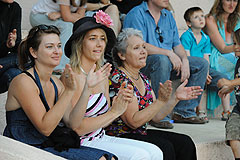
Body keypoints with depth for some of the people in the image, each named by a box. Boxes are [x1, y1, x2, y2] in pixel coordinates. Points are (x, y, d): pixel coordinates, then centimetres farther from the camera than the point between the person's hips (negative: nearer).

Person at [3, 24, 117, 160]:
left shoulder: (56, 82, 11)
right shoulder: (23, 81, -13)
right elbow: (45, 128, -20)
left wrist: (87, 88, -3)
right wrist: (69, 91, -23)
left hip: (52, 146, 7)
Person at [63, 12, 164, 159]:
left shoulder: (102, 76, 10)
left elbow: (102, 122, 12)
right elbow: (76, 128, -19)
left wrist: (122, 102, -6)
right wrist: (114, 111, -15)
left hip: (101, 139, 8)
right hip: (81, 144, -8)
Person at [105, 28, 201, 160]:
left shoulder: (143, 79, 12)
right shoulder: (118, 80, -16)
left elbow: (155, 116, 10)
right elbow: (133, 121, -21)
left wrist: (176, 97, -1)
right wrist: (161, 101, -27)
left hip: (141, 134, 9)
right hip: (120, 137, -8)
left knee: (185, 143, -7)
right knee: (165, 148, -28)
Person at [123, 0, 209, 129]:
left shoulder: (168, 16, 17)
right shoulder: (136, 14, -8)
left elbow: (177, 45, 15)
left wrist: (185, 60, -6)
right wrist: (169, 53, -22)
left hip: (170, 61, 8)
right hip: (142, 63, -8)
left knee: (202, 64, -2)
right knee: (162, 59, -38)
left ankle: (184, 112, -4)